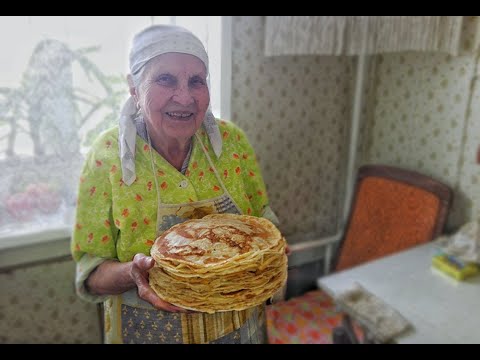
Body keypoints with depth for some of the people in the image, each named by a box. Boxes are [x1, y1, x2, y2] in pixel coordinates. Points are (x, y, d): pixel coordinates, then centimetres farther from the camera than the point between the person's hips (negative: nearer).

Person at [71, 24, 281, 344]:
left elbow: (261, 214, 1)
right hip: (152, 330, -2)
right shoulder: (107, 156, -18)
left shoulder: (233, 142, -12)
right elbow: (91, 270, -12)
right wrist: (132, 273, -31)